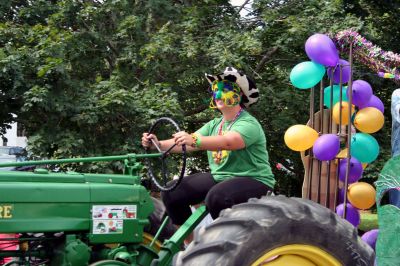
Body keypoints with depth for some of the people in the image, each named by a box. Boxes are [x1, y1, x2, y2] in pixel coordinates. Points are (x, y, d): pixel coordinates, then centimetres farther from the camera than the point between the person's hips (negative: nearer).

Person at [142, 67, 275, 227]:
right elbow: (187, 144, 1)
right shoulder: (214, 125, 13)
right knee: (172, 193, -5)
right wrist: (159, 144, -16)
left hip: (253, 181, -8)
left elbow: (228, 142, -34)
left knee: (216, 197, -37)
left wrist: (194, 140, -48)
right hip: (218, 177, 8)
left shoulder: (248, 124, -13)